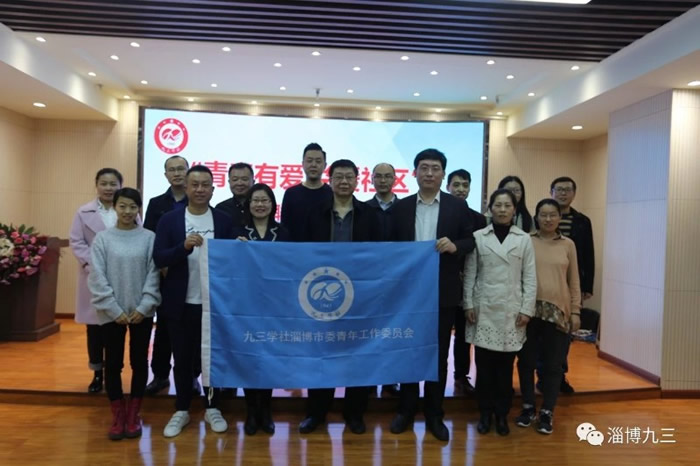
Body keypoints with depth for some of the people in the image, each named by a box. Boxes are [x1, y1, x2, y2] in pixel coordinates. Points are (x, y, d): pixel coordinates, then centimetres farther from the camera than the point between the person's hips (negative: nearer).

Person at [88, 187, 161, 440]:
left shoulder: (149, 238, -3)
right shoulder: (102, 238, -2)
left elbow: (154, 275, -3)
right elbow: (98, 277, -4)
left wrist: (143, 307, -10)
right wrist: (114, 309, -9)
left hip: (141, 311, 0)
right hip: (112, 312, 0)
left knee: (139, 361, 9)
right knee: (113, 363, 8)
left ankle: (133, 414, 24)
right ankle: (118, 416, 23)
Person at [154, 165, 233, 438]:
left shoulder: (223, 221, 1)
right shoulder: (169, 220, -1)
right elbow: (158, 259, -8)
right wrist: (185, 246, -22)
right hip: (180, 302, 0)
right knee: (182, 358, 12)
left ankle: (212, 408, 28)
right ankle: (181, 410, 28)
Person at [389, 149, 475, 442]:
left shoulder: (458, 207, 2)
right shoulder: (401, 207, 4)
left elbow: (472, 242, 2)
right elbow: (392, 246, 4)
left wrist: (455, 246, -18)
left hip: (443, 293, -1)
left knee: (439, 354, 9)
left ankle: (434, 415, 24)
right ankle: (406, 410, 27)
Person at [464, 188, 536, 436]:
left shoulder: (524, 239, 5)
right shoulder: (478, 237, 3)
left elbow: (530, 277, 4)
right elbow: (469, 274, 3)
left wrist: (527, 309, -2)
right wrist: (468, 305, -3)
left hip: (512, 310, 0)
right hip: (484, 309, 0)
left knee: (506, 365, 5)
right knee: (484, 364, 5)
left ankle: (502, 414, 20)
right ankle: (485, 413, 19)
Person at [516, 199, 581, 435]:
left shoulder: (568, 245, 6)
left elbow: (574, 281, 8)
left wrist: (576, 311, 4)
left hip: (558, 311, 1)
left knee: (553, 364, 6)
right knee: (526, 361, 8)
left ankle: (547, 412, 19)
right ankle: (528, 407, 25)